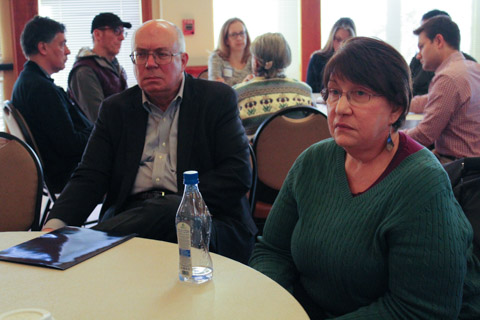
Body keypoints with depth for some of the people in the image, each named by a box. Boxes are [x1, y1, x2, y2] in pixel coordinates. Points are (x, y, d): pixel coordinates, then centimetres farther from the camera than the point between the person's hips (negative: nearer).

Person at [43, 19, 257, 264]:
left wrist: (181, 204, -14)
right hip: (131, 214, 1)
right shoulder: (115, 108, 16)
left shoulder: (218, 99, 8)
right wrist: (55, 226, -11)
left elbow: (239, 172, -2)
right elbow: (89, 177, 8)